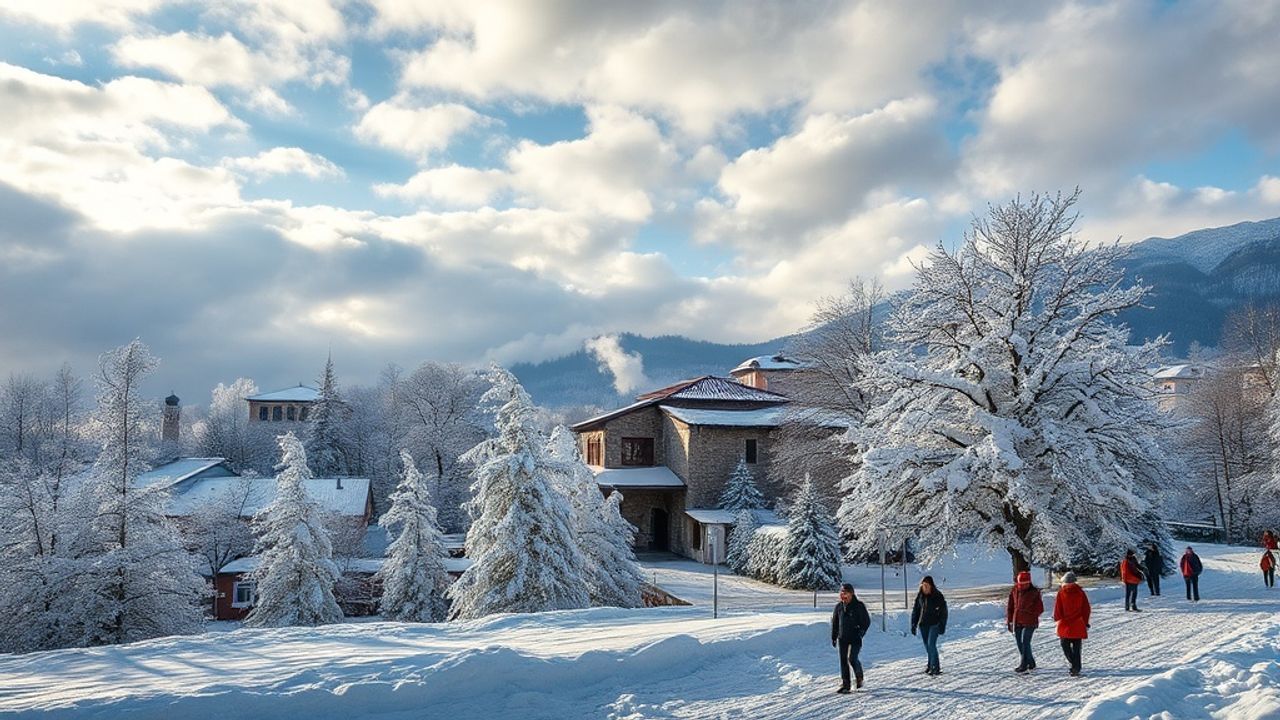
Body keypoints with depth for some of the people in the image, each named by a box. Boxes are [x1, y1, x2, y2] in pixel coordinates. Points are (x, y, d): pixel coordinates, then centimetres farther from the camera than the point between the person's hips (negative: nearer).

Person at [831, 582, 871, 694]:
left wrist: (860, 632, -14)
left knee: (851, 659, -16)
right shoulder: (839, 606, 6)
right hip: (842, 639, 4)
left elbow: (867, 621, -3)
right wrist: (833, 637, 13)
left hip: (855, 638, -4)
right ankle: (845, 685, 11)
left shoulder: (859, 606, -6)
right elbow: (834, 622, 15)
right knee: (843, 661, 4)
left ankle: (859, 676, 13)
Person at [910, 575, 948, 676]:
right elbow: (915, 610, 9)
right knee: (927, 646, 10)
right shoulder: (919, 595, 1)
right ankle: (931, 665, 24)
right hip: (923, 624, 5)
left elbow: (943, 612, -6)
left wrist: (942, 626, -11)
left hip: (934, 624, -5)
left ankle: (935, 667, -9)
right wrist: (913, 624, 5)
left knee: (931, 645, -14)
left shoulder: (938, 596, -11)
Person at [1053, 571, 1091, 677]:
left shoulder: (1061, 593, -8)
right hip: (1078, 625, 2)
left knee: (1065, 645, 13)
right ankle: (1076, 669, 7)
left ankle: (1072, 661, -7)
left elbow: (1057, 609, -7)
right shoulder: (1080, 592, -2)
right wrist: (1086, 623, 13)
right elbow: (1086, 609, 3)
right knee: (1077, 648, 9)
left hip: (1065, 625, -2)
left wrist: (1057, 619, 10)